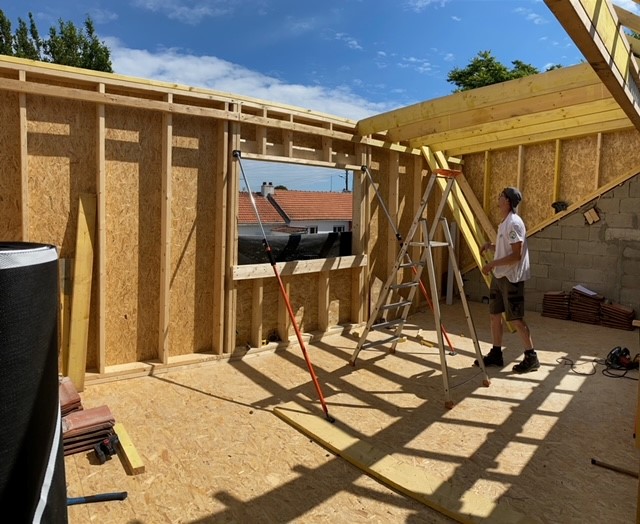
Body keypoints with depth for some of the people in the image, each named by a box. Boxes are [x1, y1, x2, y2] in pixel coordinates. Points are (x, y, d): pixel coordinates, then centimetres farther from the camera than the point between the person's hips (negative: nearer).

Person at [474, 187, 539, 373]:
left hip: (511, 279, -10)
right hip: (499, 277, 10)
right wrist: (490, 246, 7)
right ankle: (496, 354, 23)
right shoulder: (504, 223, 13)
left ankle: (531, 357, 10)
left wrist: (492, 263, -21)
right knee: (494, 315, 13)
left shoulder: (514, 223, -18)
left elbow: (516, 255, -23)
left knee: (516, 319, -3)